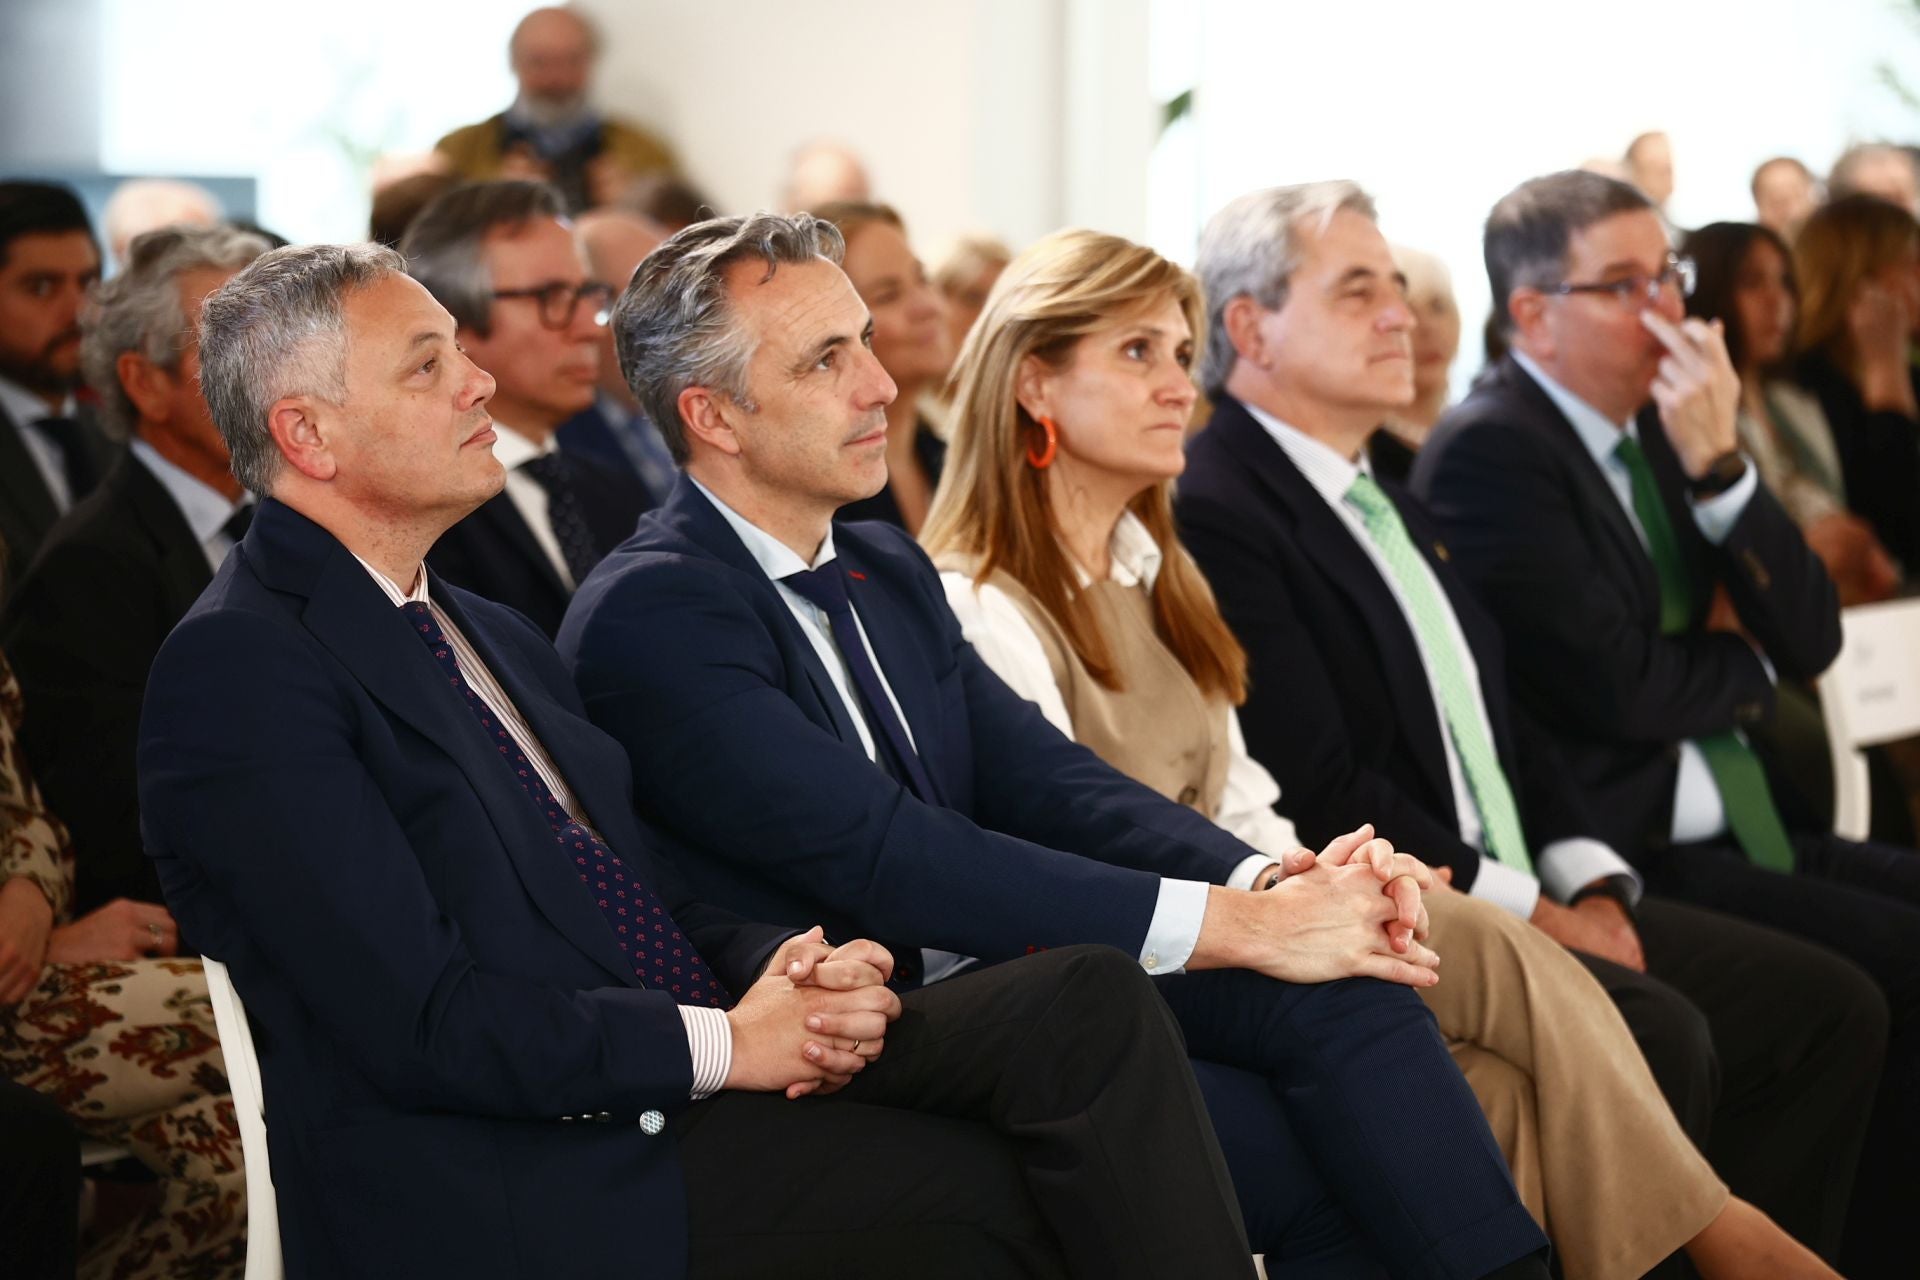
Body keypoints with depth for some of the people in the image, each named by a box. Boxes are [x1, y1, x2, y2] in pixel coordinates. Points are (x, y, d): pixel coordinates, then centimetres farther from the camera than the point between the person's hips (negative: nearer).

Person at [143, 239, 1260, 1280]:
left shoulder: (498, 639, 22)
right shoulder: (238, 670, -7)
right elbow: (421, 1025, -16)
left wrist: (788, 972, -3)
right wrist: (721, 1040, -13)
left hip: (692, 1103, 8)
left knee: (1089, 1004, -14)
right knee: (982, 1185, -26)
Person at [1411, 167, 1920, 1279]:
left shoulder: (1664, 430, 13)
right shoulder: (1492, 452, -11)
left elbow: (1810, 640, 6)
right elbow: (1616, 686, -19)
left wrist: (1718, 465, -8)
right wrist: (1752, 674, 1)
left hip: (1729, 828, 8)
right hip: (1622, 854, -8)